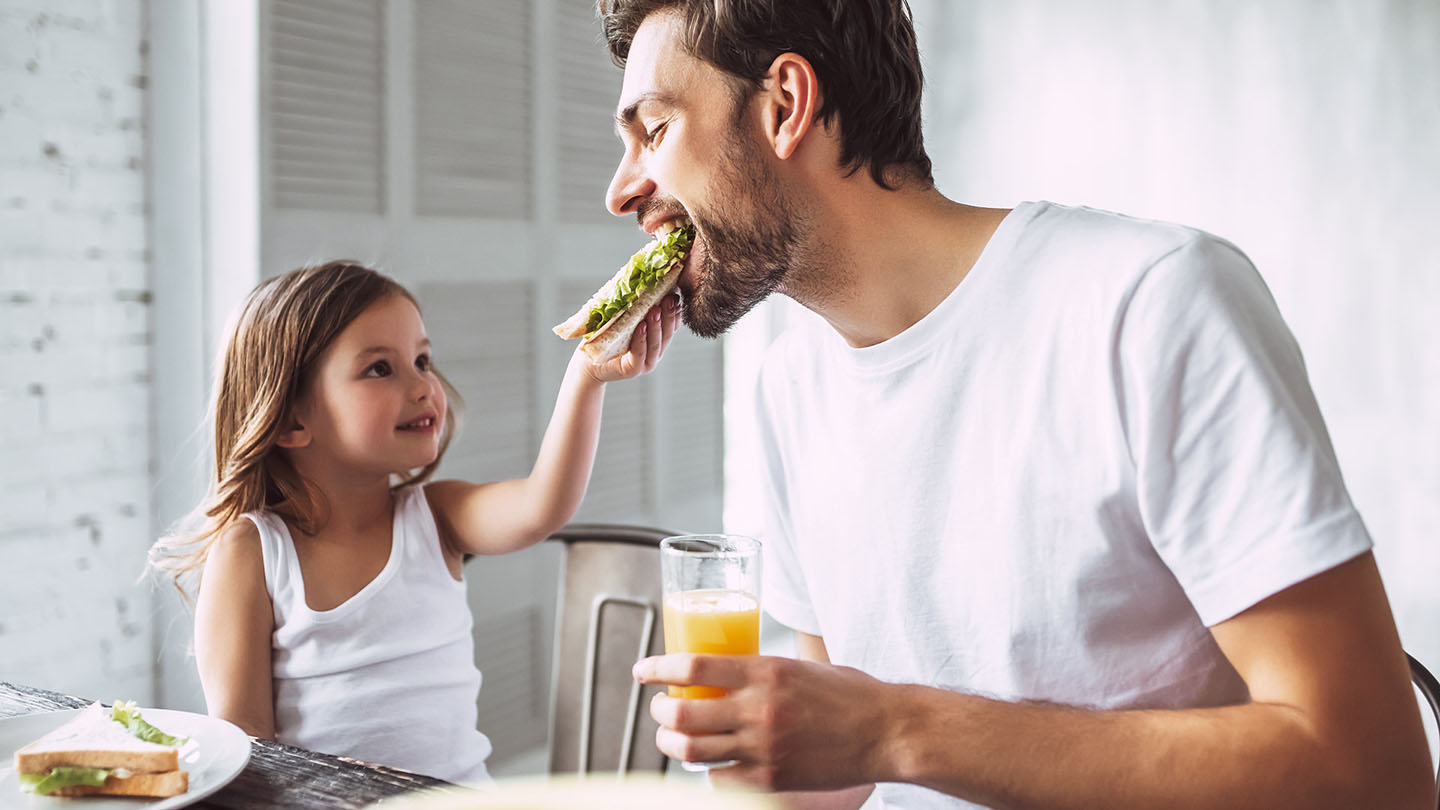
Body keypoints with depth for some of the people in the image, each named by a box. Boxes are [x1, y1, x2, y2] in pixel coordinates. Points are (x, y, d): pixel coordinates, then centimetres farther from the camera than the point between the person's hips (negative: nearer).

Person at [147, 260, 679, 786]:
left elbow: (540, 511, -17)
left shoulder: (434, 517, 3)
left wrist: (587, 376, -26)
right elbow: (240, 734, -5)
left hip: (460, 791, 1)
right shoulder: (249, 550, -4)